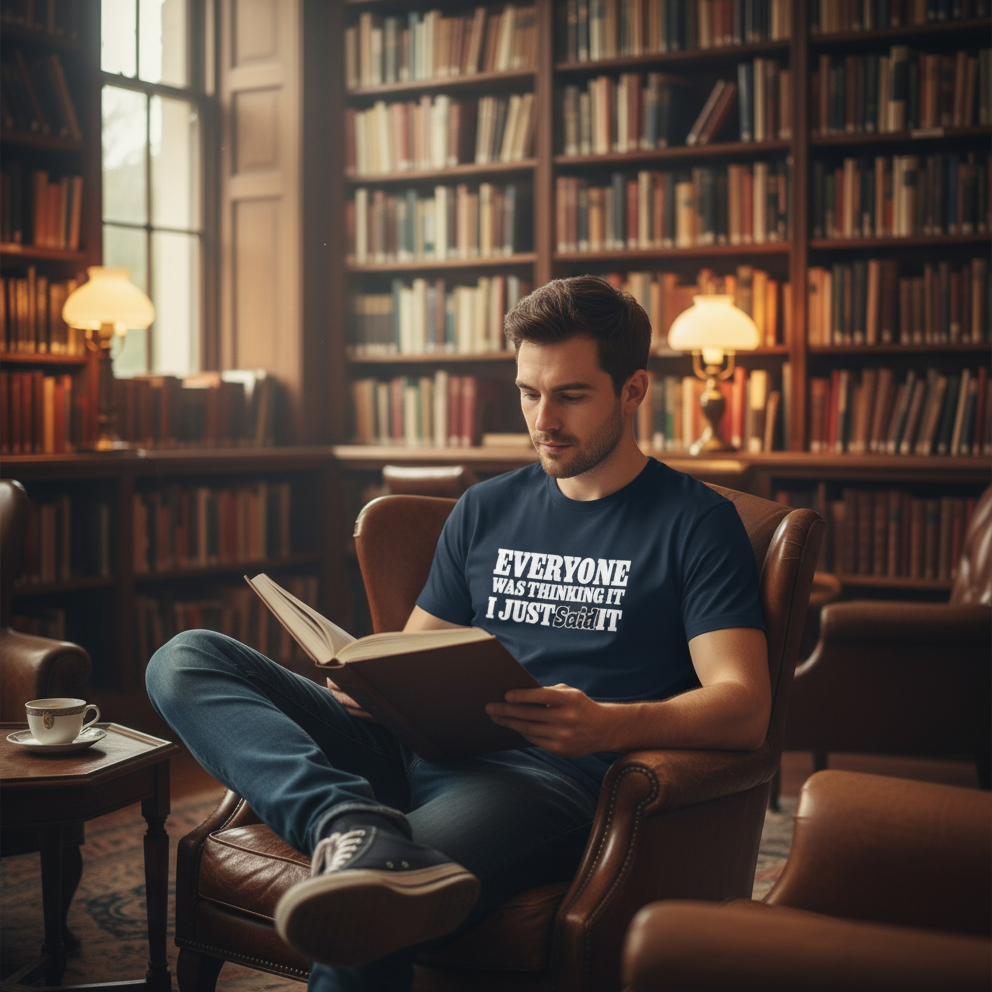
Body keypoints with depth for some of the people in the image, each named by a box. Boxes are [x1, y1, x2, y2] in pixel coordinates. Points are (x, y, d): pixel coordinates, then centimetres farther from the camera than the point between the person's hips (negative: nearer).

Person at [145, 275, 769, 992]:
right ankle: (355, 825, -36)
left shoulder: (697, 522, 5)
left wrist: (608, 724, -25)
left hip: (552, 778, -7)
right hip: (422, 756, 7)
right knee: (186, 661, -15)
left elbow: (744, 708, -5)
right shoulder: (486, 510, 22)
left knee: (357, 924, -40)